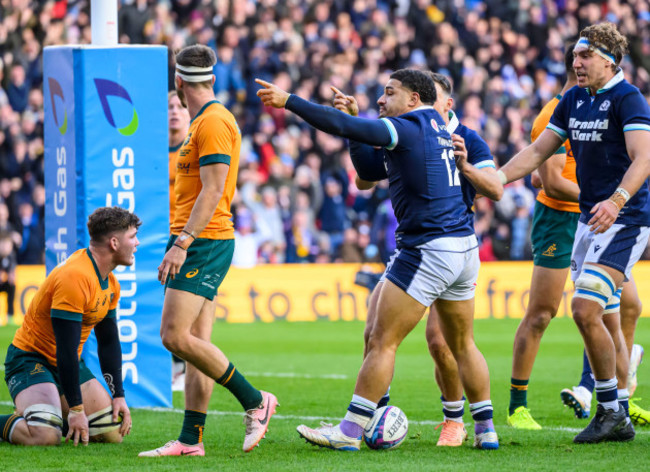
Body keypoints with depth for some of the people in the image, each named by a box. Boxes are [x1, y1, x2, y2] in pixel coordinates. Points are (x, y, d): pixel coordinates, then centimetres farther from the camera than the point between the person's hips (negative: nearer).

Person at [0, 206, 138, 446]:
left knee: (114, 432, -1)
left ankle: (58, 419, 19)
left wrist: (118, 396, 6)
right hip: (30, 359, -9)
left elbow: (109, 343, 14)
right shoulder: (75, 277, -26)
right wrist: (76, 409, -26)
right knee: (45, 436, -31)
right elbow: (66, 349, -27)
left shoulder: (110, 283, 5)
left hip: (70, 364, 9)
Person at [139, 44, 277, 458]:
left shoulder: (213, 122, -13)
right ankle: (191, 439, 3)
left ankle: (255, 401, -8)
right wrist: (183, 241, 24)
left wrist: (182, 243, -24)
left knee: (176, 336, -16)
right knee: (194, 343, 5)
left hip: (204, 242, -10)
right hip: (202, 244, 10)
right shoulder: (206, 120, 19)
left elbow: (213, 190, -20)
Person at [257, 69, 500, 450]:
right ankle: (486, 429, 17)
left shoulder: (408, 129, -9)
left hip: (427, 251, -9)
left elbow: (343, 127, -18)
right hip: (465, 247, 9)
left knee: (383, 342, -5)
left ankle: (351, 431, -4)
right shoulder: (440, 128, 16)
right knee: (463, 344, 17)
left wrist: (287, 101, -15)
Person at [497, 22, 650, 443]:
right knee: (605, 320, 9)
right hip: (590, 218, 8)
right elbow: (539, 151, 18)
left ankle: (611, 411, -8)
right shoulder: (574, 100, 11)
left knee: (586, 309, -18)